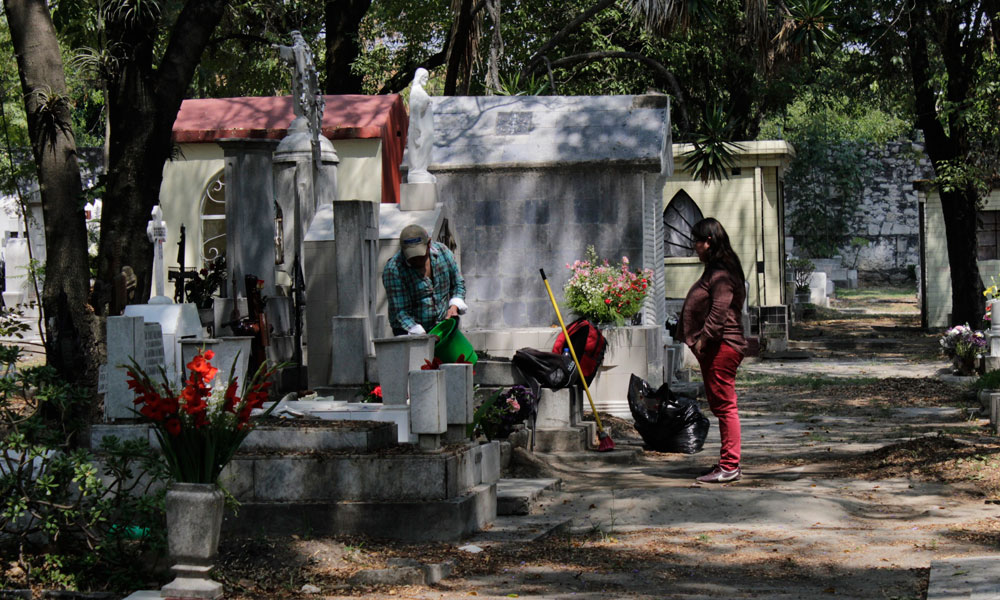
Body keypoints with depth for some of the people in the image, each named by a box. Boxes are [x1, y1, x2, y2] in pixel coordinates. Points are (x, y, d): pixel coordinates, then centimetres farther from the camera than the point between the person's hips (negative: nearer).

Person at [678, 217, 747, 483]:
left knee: (724, 406, -9)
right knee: (720, 405, 14)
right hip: (714, 349, 11)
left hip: (722, 348, -11)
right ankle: (728, 464, 20)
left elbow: (719, 312, -23)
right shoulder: (714, 271, 19)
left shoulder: (722, 274, -15)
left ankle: (729, 466, -7)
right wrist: (698, 341, 18)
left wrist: (702, 340, -22)